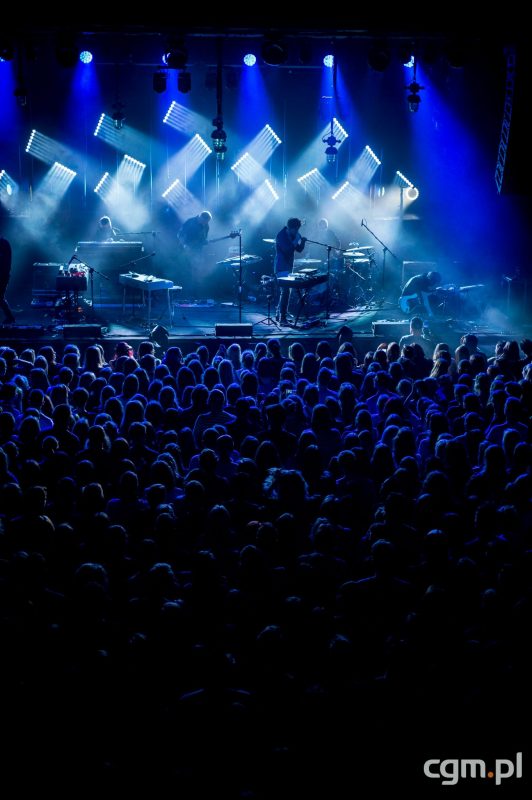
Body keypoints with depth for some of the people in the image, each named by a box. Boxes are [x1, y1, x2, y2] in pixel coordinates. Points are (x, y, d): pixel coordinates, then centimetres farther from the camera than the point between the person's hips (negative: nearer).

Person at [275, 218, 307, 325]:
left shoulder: (292, 236, 11)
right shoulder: (281, 236, -15)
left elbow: (299, 249, 11)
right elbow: (287, 249, -25)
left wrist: (302, 241, -8)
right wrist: (296, 241, -19)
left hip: (288, 267, 9)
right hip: (282, 267, -9)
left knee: (285, 291, 14)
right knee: (286, 291, -15)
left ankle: (279, 315, 22)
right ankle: (282, 318, -15)